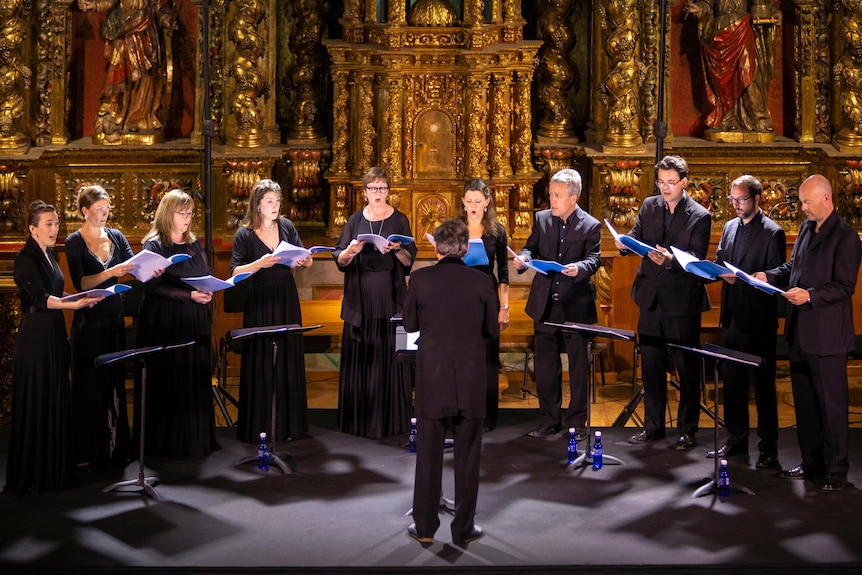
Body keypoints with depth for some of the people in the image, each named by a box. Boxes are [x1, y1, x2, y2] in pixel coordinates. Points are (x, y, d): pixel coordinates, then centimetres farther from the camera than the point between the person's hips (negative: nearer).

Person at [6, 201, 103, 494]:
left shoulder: (49, 255, 14)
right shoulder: (26, 258, -12)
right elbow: (40, 298, -23)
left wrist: (81, 298, 9)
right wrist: (75, 303, -34)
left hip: (54, 337, 8)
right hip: (34, 339, -8)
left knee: (56, 404, 10)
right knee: (34, 406, -4)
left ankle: (55, 469, 17)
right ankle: (29, 477, 3)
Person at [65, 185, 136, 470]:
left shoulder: (116, 236, 8)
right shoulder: (75, 241, -6)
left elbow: (135, 267, -2)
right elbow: (80, 282, -16)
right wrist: (110, 272, -30)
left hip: (114, 319, 4)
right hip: (88, 322, -4)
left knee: (115, 383, 9)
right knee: (89, 386, 0)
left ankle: (114, 446, 17)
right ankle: (86, 452, 8)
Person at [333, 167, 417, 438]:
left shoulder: (399, 220, 5)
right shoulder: (355, 220, 8)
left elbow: (409, 261, 1)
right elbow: (339, 260, 5)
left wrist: (398, 250, -19)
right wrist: (350, 251, -16)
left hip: (390, 299, -1)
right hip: (360, 300, 1)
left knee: (389, 357, -1)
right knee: (360, 359, 1)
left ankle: (391, 418, 6)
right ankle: (359, 419, 8)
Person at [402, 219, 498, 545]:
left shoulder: (420, 279, -7)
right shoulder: (482, 282, -7)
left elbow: (409, 324, 4)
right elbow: (492, 331, 2)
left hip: (431, 380, 0)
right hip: (470, 382, 0)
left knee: (428, 455, 10)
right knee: (467, 456, 9)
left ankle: (425, 527, 17)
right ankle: (463, 528, 15)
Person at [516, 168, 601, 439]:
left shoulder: (591, 226, -4)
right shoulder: (541, 219, 7)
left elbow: (594, 259, -12)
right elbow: (531, 247, 6)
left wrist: (579, 268, -33)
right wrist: (523, 258, -16)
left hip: (575, 306, -4)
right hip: (545, 304, 4)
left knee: (578, 364, 5)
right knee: (545, 364, 10)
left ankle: (578, 420, 16)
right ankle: (549, 418, 21)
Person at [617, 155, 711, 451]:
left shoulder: (699, 216, -8)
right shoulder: (649, 206, 7)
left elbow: (697, 260, -15)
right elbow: (637, 237, 5)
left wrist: (670, 260, -32)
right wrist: (625, 242, -18)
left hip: (682, 301, -5)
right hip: (651, 298, 5)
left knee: (687, 368, 4)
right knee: (651, 365, 13)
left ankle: (688, 431, 14)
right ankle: (653, 426, 25)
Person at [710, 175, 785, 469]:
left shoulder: (773, 233, -10)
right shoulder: (730, 227, 11)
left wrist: (740, 279, -24)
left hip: (758, 321, -7)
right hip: (732, 316, 7)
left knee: (762, 385, 2)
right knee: (732, 382, 14)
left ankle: (768, 449, 10)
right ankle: (736, 440, 26)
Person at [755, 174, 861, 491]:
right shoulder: (806, 228, 12)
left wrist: (810, 295, -28)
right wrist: (770, 276, 3)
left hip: (826, 334, -8)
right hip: (800, 331, 8)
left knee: (831, 403, 2)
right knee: (804, 401, 15)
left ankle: (836, 468, 12)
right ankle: (811, 462, 27)